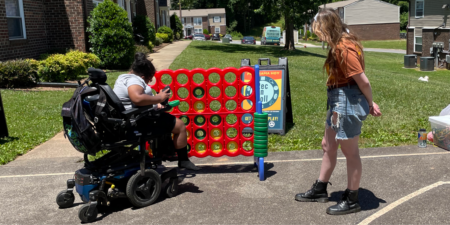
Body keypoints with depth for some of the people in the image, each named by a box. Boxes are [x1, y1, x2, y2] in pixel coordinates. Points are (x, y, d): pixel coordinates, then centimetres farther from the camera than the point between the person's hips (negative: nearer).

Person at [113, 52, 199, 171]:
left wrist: (155, 104, 15)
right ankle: (183, 160, 5)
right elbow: (137, 98, -39)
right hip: (141, 122, -11)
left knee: (167, 120, 32)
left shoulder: (123, 77, 15)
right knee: (180, 126, -3)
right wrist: (158, 98, -26)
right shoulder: (134, 80, -19)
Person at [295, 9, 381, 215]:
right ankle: (320, 190, 34)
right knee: (328, 146, 19)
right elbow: (359, 79, 7)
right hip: (338, 101, 10)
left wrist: (370, 104, -5)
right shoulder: (340, 45, 9)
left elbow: (363, 81, -20)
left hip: (348, 102, -10)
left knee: (350, 152, 3)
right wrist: (369, 103, 6)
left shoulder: (344, 49, -23)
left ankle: (351, 200, 19)